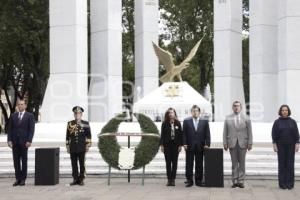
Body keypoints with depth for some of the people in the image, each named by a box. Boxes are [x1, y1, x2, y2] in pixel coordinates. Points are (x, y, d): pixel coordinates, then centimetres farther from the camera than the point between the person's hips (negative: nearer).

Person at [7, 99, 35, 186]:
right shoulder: (13, 116, 12)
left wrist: (29, 141, -14)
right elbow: (9, 129, 10)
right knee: (16, 161, 4)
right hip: (15, 142, 3)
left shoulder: (30, 116, 1)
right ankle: (18, 179, 9)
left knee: (24, 161, 1)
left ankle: (23, 179, 6)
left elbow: (31, 129, -5)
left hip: (24, 142, -3)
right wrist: (9, 140, -1)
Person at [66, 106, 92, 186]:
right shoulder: (70, 124, 8)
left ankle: (81, 179, 7)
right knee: (74, 164, 4)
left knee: (82, 164, 1)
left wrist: (88, 145, -3)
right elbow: (67, 136, 11)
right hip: (73, 148, 2)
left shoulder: (85, 124, 3)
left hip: (82, 148, -2)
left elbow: (89, 135, 3)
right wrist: (67, 146, 8)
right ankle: (75, 179, 10)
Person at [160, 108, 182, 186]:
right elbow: (162, 135, 2)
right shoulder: (165, 124, 2)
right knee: (168, 163, 2)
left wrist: (180, 145, -3)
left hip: (175, 145, 0)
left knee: (174, 162, 2)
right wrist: (161, 145, -4)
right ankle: (169, 179, 8)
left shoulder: (177, 123, 4)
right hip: (167, 145, 0)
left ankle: (173, 179, 8)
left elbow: (180, 134, 3)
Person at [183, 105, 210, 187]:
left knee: (199, 165, 4)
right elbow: (184, 134, 3)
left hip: (200, 146, 0)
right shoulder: (186, 121, 5)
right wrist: (184, 144, -6)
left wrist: (207, 144, -6)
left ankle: (198, 181, 11)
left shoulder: (204, 121, 6)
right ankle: (189, 181, 7)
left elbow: (207, 134, 3)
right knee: (189, 164, 1)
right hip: (189, 146, 0)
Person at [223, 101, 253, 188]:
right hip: (232, 143, 0)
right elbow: (225, 132, 7)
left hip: (242, 143, 0)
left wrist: (250, 143, -2)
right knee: (234, 163, 2)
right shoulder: (228, 118, 8)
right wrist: (225, 143, 0)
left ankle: (241, 181, 7)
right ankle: (234, 181, 6)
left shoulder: (246, 118, 7)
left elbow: (249, 132, 4)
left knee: (242, 163, 2)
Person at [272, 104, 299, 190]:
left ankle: (290, 183, 5)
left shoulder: (292, 122, 5)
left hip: (290, 146, 1)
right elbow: (274, 134, 0)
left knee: (290, 164, 0)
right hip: (281, 146, -1)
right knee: (282, 164, 1)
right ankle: (282, 183, 5)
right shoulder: (277, 122, 2)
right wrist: (274, 145, -6)